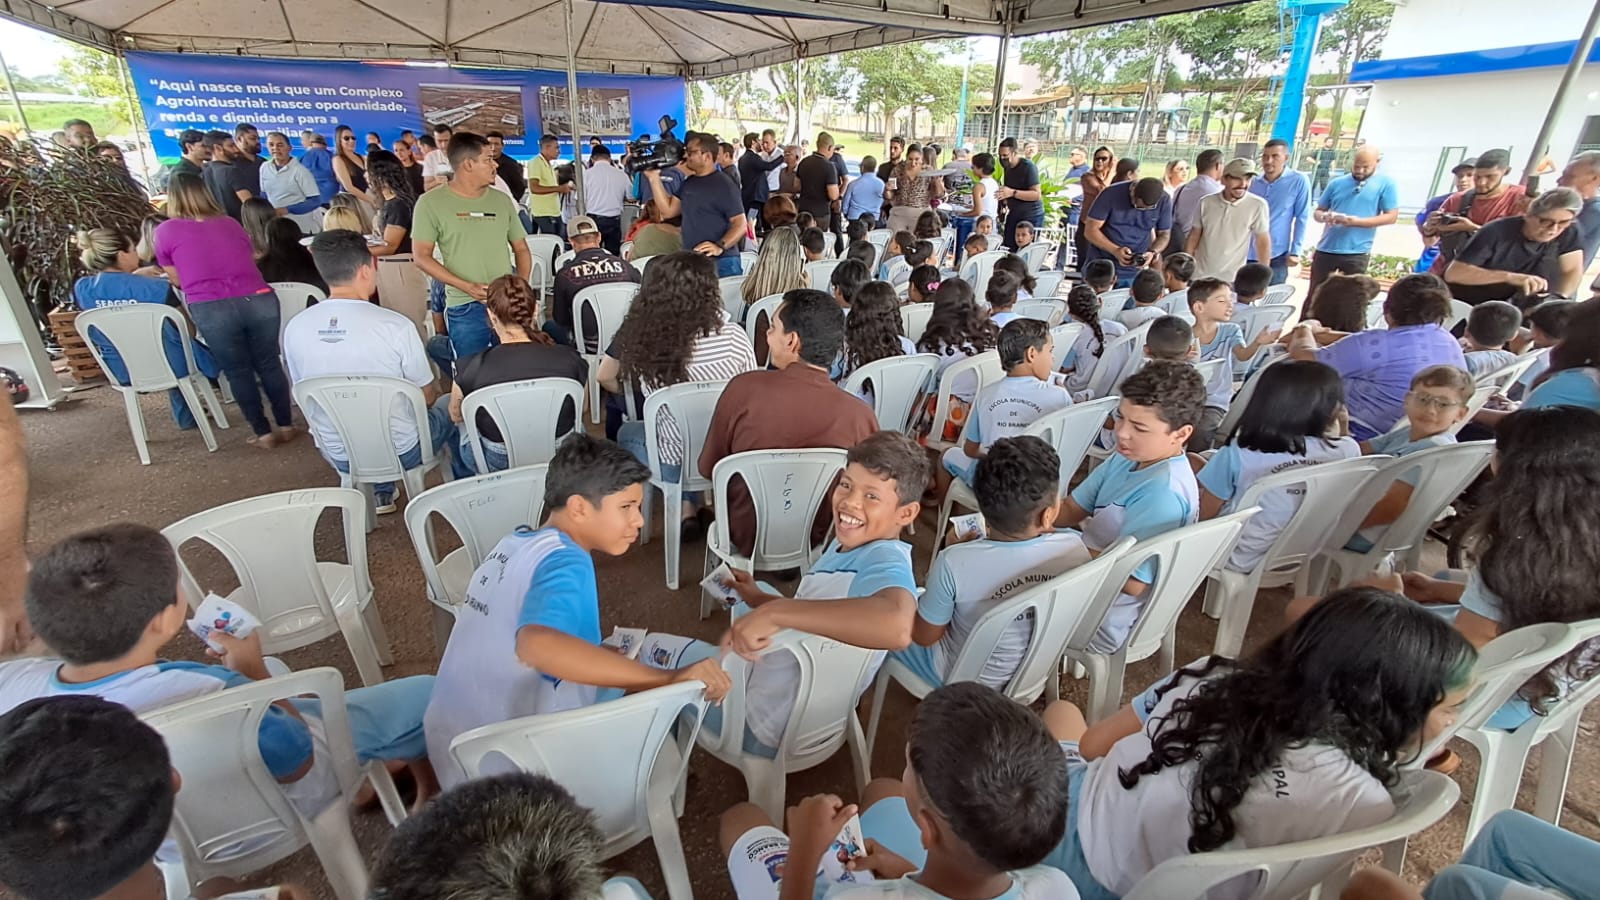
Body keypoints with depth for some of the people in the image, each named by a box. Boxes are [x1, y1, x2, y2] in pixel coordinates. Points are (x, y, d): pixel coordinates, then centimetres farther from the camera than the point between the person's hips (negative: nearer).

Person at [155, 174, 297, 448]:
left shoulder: (165, 231, 11)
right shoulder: (231, 224, 19)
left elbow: (177, 279, 23)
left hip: (211, 310, -2)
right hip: (260, 300, 3)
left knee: (238, 372, 10)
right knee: (269, 365, 13)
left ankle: (263, 433, 15)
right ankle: (286, 426, 18)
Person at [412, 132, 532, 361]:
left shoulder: (502, 200, 9)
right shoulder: (431, 202, -1)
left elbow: (521, 248, 15)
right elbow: (422, 257, -3)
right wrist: (467, 287, -15)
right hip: (465, 308, -3)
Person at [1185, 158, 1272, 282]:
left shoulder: (1258, 205, -10)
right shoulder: (1206, 202, -3)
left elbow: (1263, 242, -3)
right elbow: (1193, 237, 5)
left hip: (1232, 279, -2)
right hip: (1199, 275, 3)